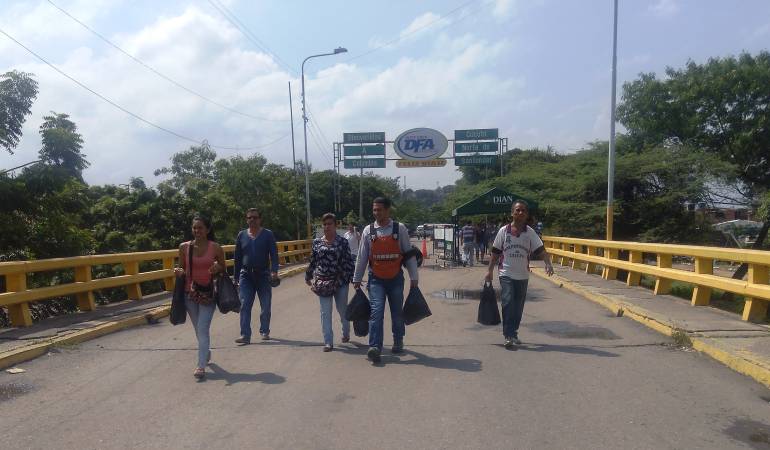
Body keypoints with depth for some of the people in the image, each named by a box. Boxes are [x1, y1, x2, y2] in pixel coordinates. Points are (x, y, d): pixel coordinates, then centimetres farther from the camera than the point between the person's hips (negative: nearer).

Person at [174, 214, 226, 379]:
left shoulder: (215, 248, -8)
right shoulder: (184, 247, -2)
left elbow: (223, 268, 4)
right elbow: (183, 268, 9)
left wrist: (217, 268, -18)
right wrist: (179, 272, -13)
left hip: (207, 292, -3)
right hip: (190, 292, 3)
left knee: (202, 329, -9)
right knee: (198, 328, 17)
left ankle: (201, 365, -3)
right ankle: (206, 352, 43)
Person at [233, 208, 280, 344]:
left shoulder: (268, 235, 0)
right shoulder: (241, 235, 7)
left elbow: (274, 254, -6)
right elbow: (237, 258, 11)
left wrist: (274, 271, -21)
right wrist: (236, 277, 9)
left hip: (263, 275, -1)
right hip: (246, 275, 1)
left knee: (265, 306, 9)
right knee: (245, 305, -7)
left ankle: (264, 331, 26)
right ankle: (245, 335, -5)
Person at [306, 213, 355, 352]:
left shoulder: (343, 242, -4)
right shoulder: (317, 242, 4)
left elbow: (349, 261, -4)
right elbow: (312, 261, 12)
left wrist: (353, 278, -8)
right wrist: (308, 277, 17)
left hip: (340, 281, -1)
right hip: (322, 282, 2)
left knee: (342, 309, 13)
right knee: (325, 312, 1)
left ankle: (346, 333, 38)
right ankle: (328, 342, 7)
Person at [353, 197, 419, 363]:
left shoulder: (400, 229, -3)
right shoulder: (368, 231, 0)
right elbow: (362, 257, 5)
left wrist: (413, 277, -2)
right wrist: (357, 279, 8)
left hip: (396, 278, 0)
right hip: (376, 279, 0)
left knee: (397, 312, 12)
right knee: (376, 311, -12)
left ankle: (398, 342, 33)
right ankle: (375, 347, -12)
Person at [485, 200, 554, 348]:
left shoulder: (530, 232, 2)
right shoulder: (504, 231, -1)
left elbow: (540, 250, -5)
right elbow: (495, 253, 3)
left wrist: (548, 263, -22)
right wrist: (490, 271, 2)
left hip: (523, 275, 3)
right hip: (506, 274, -2)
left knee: (518, 307, 10)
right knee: (508, 303, -14)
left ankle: (514, 333, 26)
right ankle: (508, 335, -10)